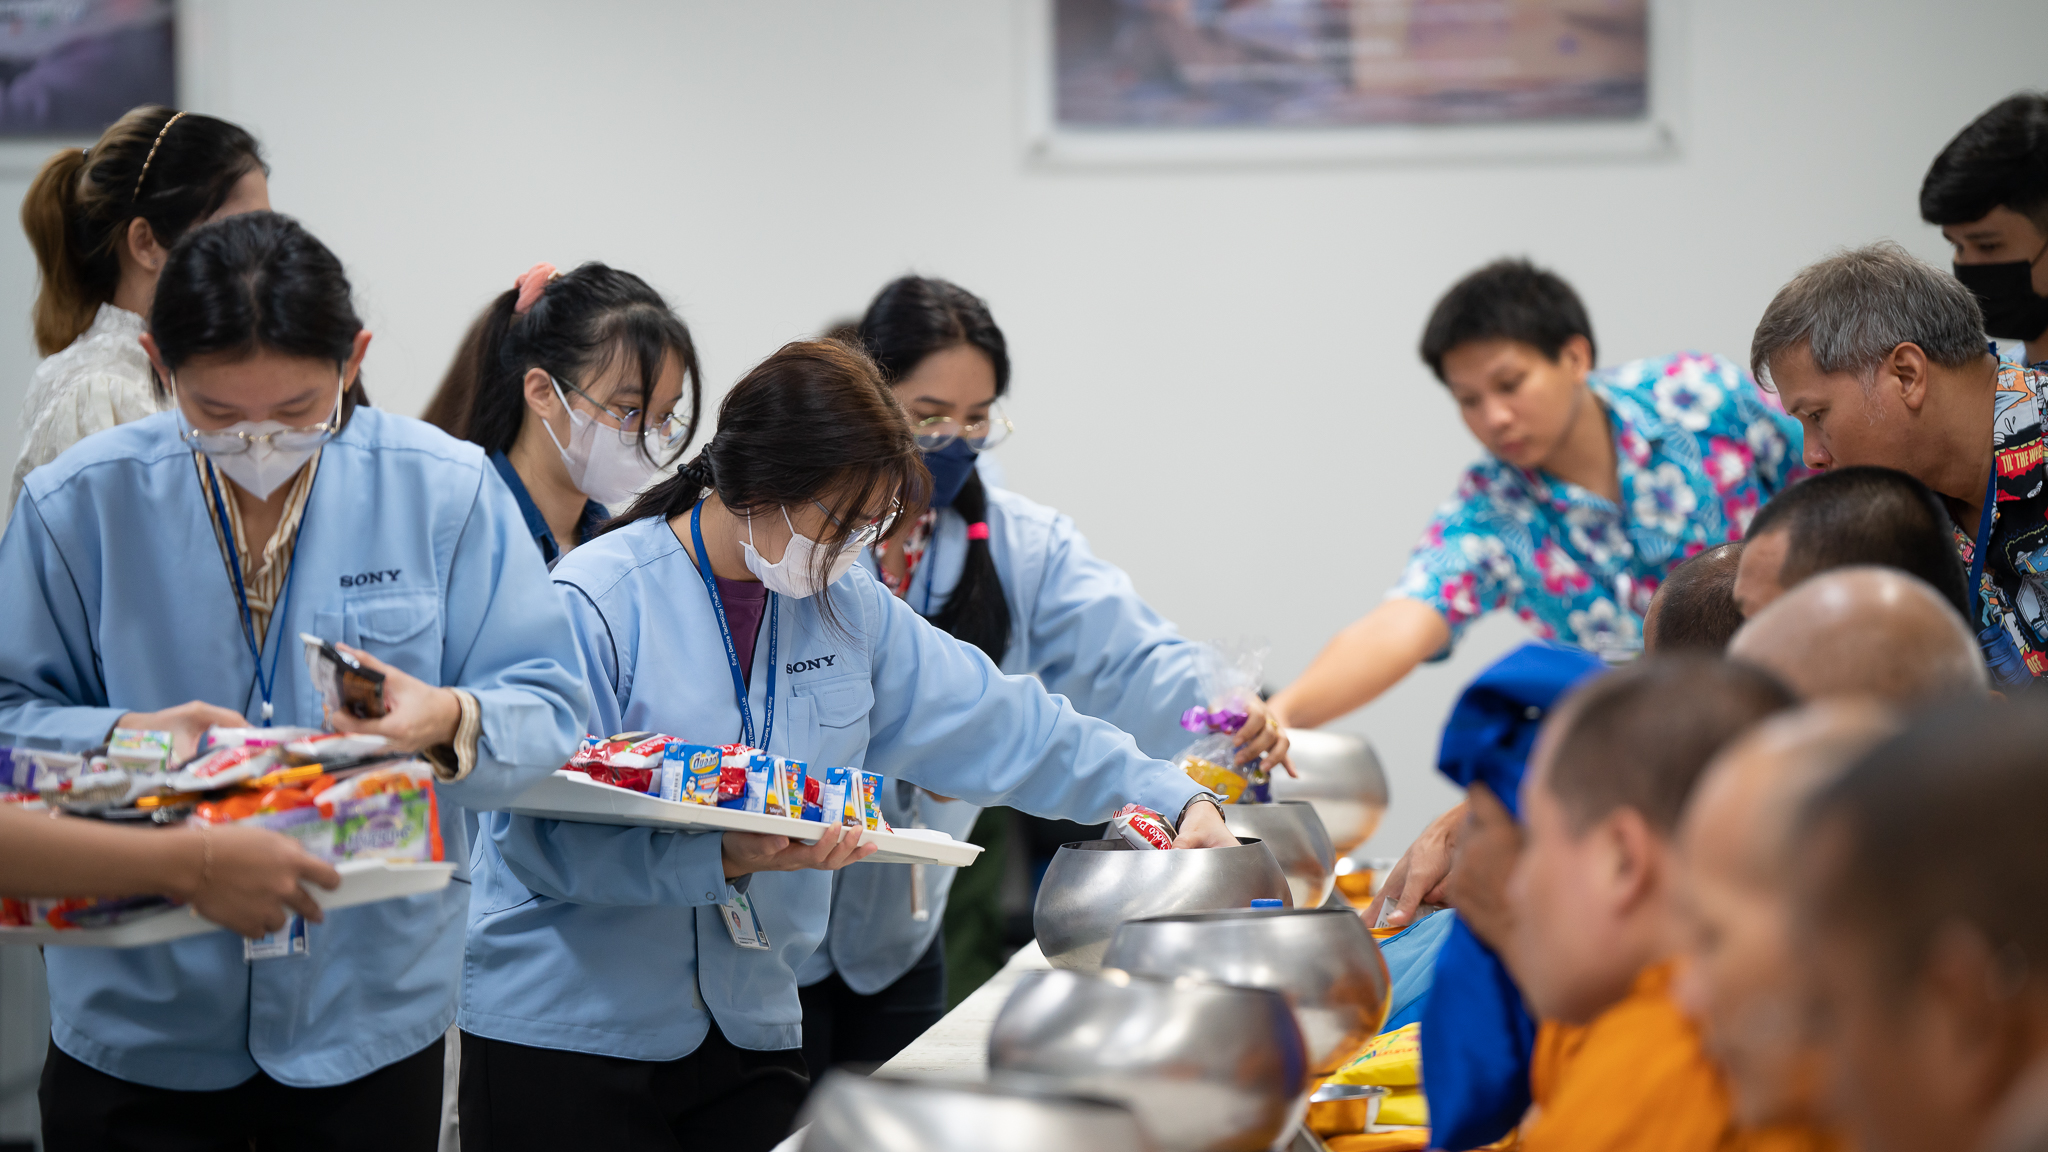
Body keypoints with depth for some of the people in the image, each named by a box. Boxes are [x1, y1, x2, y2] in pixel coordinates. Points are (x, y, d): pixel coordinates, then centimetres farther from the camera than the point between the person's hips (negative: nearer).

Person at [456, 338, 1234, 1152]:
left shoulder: (846, 609, 6)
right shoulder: (596, 604, -14)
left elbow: (1000, 725, 7)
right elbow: (544, 832, -20)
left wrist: (1174, 801, 0)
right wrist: (724, 860, -31)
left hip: (751, 1023, 5)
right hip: (567, 1031, -5)